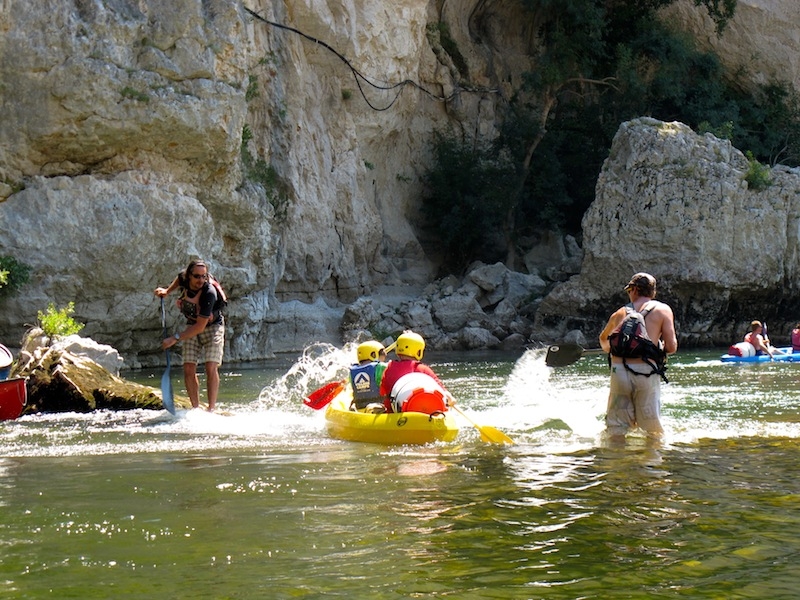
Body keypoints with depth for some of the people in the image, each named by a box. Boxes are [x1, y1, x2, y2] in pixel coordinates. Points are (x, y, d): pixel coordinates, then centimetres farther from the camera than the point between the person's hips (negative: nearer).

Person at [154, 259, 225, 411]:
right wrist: (167, 291, 6)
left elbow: (200, 326, -34)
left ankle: (212, 408, -15)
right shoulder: (184, 278, -17)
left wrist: (176, 338, -34)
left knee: (211, 368, -17)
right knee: (189, 369, -6)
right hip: (192, 326, 5)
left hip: (212, 326, -5)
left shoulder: (209, 293, -34)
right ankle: (195, 408, -3)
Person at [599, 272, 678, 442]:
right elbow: (671, 347, 0)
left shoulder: (620, 313, 16)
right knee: (653, 429, 8)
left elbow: (604, 340, 34)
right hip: (646, 372, -2)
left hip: (619, 372, 2)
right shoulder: (662, 310, 8)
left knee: (616, 428, 8)